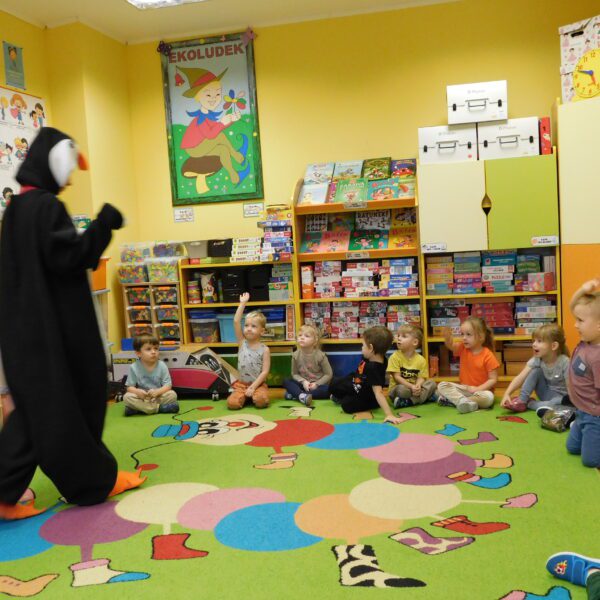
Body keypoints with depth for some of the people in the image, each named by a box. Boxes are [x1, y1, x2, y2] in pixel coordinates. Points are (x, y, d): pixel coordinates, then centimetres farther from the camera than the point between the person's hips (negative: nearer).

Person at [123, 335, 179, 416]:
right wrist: (137, 391, -28)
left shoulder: (162, 366, -8)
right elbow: (130, 387, -6)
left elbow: (167, 385, -9)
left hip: (158, 396, 0)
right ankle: (159, 408, -27)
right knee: (127, 397, -27)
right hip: (141, 398, 0)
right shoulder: (134, 368, -7)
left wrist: (157, 391, -29)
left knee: (172, 395, -25)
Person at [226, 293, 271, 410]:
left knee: (261, 401, -31)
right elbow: (236, 321, -9)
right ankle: (245, 396, 11)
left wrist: (253, 387, -18)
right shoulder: (242, 343, 1)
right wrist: (243, 303, -9)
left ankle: (254, 395, 5)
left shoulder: (264, 349, -5)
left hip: (258, 384, -2)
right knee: (232, 403, -21)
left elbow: (265, 372, -10)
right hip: (241, 384, 2)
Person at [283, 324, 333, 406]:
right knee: (286, 382, -19)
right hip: (304, 384, 3)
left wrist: (317, 384, -18)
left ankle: (295, 394, -31)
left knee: (328, 389, -34)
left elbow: (328, 374, -8)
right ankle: (302, 396, -47)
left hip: (318, 385, -3)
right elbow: (295, 374, 3)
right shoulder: (296, 355, -5)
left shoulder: (320, 355, -13)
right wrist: (303, 381, -16)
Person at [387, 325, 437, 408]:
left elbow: (421, 377, -3)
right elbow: (397, 377, -13)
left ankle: (409, 401, -29)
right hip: (400, 387, -4)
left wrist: (417, 386, -26)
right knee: (402, 389, -36)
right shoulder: (395, 357, -9)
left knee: (431, 383, -18)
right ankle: (424, 396, -17)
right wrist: (411, 386, -24)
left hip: (415, 388, 4)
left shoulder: (421, 360, -2)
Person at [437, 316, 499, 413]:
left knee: (488, 397, -37)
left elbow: (493, 379, -14)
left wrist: (477, 389, -24)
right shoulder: (463, 348, 0)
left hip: (480, 390, -4)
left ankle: (455, 399, -25)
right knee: (441, 385, -15)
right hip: (463, 388, 4)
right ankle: (463, 401, -34)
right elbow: (450, 345, -21)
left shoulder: (488, 356, -14)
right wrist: (447, 334, -42)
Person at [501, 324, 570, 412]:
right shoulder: (536, 360, -13)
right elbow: (520, 378, -21)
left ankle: (529, 403, -19)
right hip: (547, 395, 4)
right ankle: (521, 400, -18)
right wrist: (507, 394, -33)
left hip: (561, 397, -4)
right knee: (536, 371, -16)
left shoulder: (564, 362, -24)